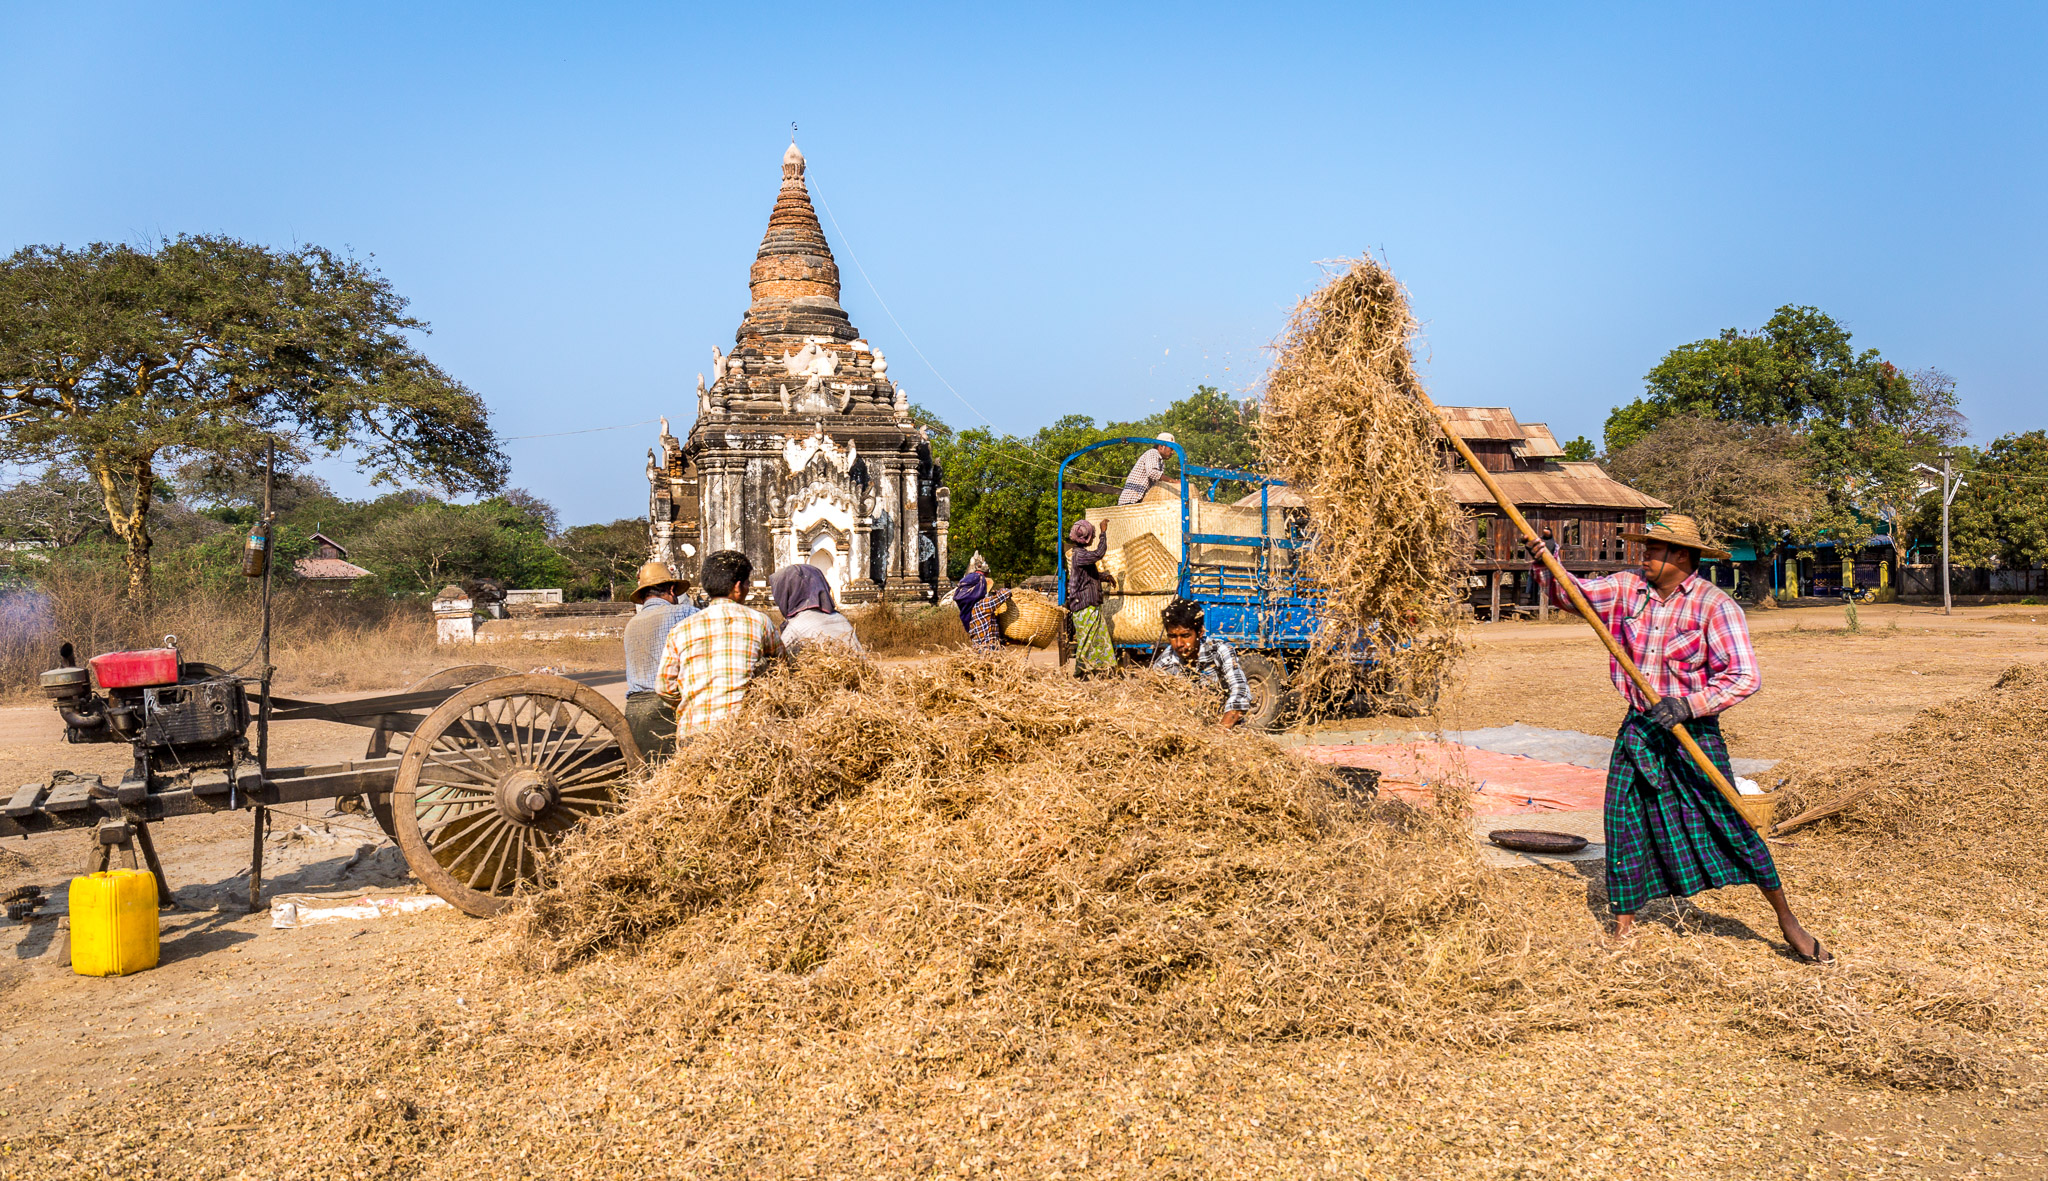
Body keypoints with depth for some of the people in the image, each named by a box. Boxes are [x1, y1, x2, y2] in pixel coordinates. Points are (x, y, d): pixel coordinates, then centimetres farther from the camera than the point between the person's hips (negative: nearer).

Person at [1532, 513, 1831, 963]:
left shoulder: (1714, 605, -13)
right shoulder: (1628, 588, 2)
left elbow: (1745, 675, -18)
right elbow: (1574, 593, 5)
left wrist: (1689, 706, -28)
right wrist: (1547, 564, -14)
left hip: (1693, 731, -4)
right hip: (1639, 727, 4)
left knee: (1729, 824, -3)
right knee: (1625, 823, 4)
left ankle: (1786, 918, 15)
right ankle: (1624, 923, 17)